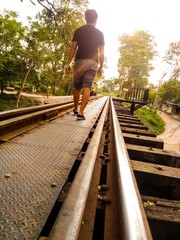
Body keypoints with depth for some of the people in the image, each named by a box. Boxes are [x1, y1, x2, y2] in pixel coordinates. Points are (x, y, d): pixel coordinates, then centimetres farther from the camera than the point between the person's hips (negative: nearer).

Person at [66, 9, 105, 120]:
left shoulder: (78, 31, 9)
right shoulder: (99, 33, 8)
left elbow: (73, 48, 2)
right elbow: (101, 52, 4)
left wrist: (68, 63, 2)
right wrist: (101, 67, 9)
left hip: (79, 62, 1)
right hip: (92, 63, -1)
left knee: (77, 88, 12)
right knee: (87, 88, -6)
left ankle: (76, 109, 24)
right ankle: (81, 112, -15)